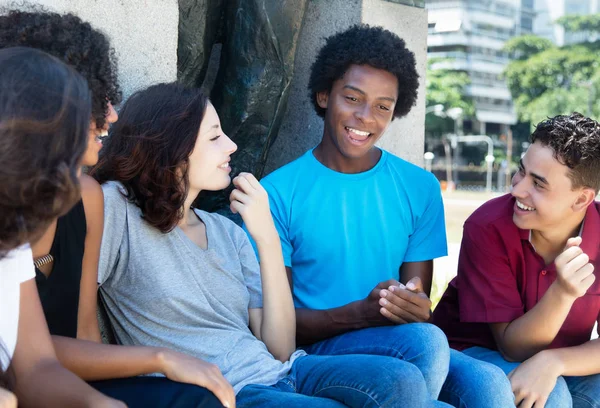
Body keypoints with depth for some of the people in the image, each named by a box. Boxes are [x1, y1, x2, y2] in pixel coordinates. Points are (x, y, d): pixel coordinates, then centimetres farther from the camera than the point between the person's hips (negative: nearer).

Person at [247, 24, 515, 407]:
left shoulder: (420, 188, 7)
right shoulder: (278, 193, -3)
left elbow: (420, 302, 8)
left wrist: (418, 309, -19)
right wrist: (361, 313, -22)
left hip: (405, 341, 2)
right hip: (317, 347, -2)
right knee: (424, 340, -33)